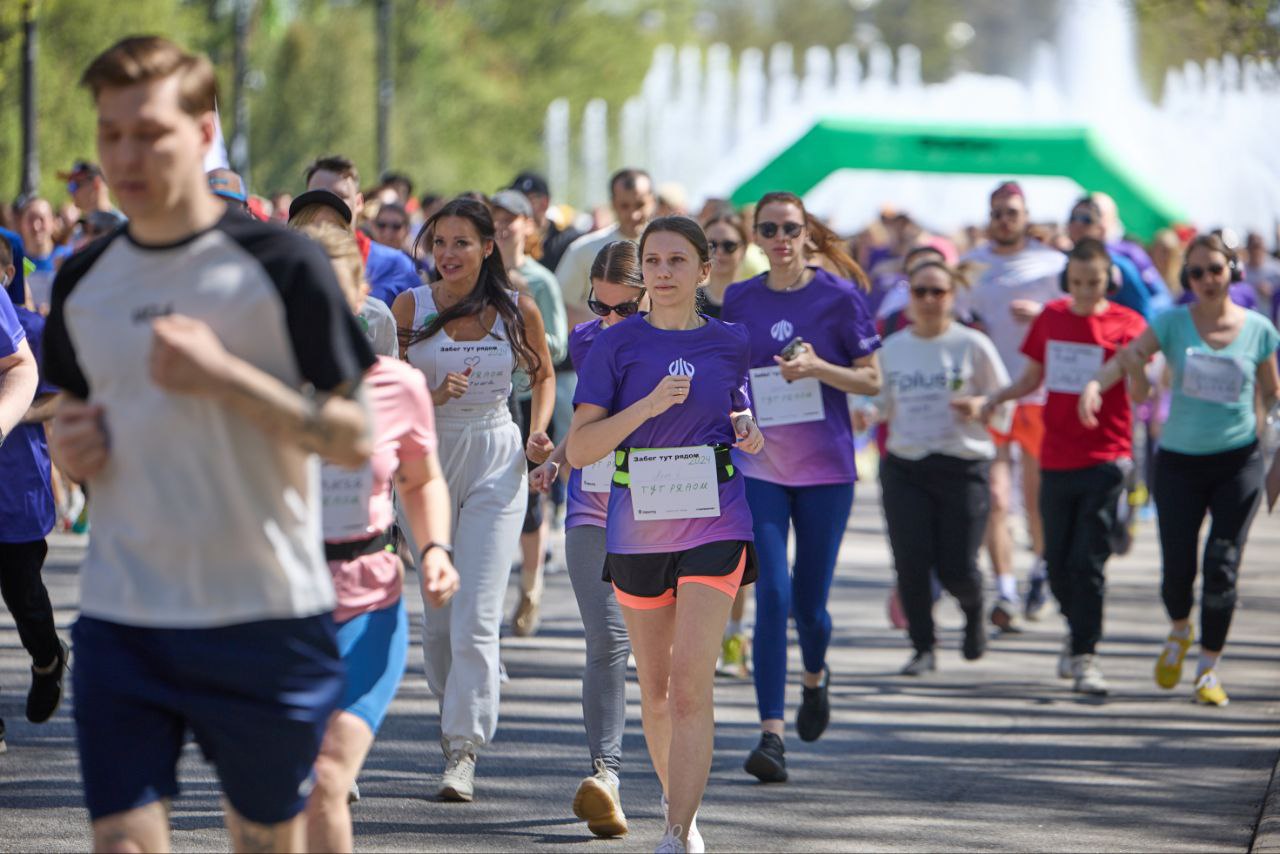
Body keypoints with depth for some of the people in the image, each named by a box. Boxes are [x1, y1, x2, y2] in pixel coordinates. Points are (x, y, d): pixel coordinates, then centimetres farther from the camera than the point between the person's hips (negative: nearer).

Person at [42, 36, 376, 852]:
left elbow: (354, 438, -7)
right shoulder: (84, 281, 8)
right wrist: (70, 447, -1)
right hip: (121, 622, 3)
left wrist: (225, 376, -19)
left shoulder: (280, 265, -7)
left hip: (266, 619, -3)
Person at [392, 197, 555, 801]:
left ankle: (464, 750, -14)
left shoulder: (519, 311, 0)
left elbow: (543, 375, 17)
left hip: (497, 465, -1)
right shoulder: (409, 307, -2)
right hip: (427, 461, 1)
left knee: (476, 615, -12)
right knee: (435, 611, 8)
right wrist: (432, 399, -18)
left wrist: (538, 433, 1)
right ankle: (452, 712, 33)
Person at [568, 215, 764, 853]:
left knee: (691, 685, -13)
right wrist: (649, 405, -19)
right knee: (655, 687, 13)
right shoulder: (616, 345, -2)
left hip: (714, 524, -1)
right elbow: (579, 448, -8)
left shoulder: (729, 344, 4)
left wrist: (745, 431, -1)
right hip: (637, 529, 1)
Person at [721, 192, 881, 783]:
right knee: (773, 594, -13)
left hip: (825, 467, -1)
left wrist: (817, 367, -17)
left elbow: (871, 380, -3)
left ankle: (815, 675, 41)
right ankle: (772, 734, -14)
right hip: (759, 464, 1)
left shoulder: (840, 296, -3)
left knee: (809, 603, 5)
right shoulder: (739, 300, 5)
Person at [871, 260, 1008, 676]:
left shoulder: (972, 345, 1)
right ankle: (923, 647, 7)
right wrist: (865, 413, -3)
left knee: (956, 569, -6)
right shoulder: (891, 348, 10)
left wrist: (978, 405, -16)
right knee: (911, 563, -8)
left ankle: (973, 611, 29)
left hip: (963, 466, -2)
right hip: (904, 466, 3)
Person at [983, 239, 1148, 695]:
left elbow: (1140, 395, -11)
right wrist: (989, 400, 5)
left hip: (1105, 458, -4)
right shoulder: (1051, 317, 7)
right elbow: (1032, 379, 18)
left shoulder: (1127, 324, -4)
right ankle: (1077, 629, 35)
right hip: (1056, 459, 4)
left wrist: (1136, 360, -30)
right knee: (1058, 560, 9)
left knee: (1089, 560, -9)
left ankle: (1084, 657, -2)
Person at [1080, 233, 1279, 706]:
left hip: (1238, 459, 0)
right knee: (1177, 566, -2)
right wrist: (1094, 383, -30)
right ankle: (1179, 632, 32)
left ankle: (1208, 668, 7)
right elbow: (1126, 359, -12)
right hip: (1180, 459, 0)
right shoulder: (1173, 323, -1)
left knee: (1222, 566, -7)